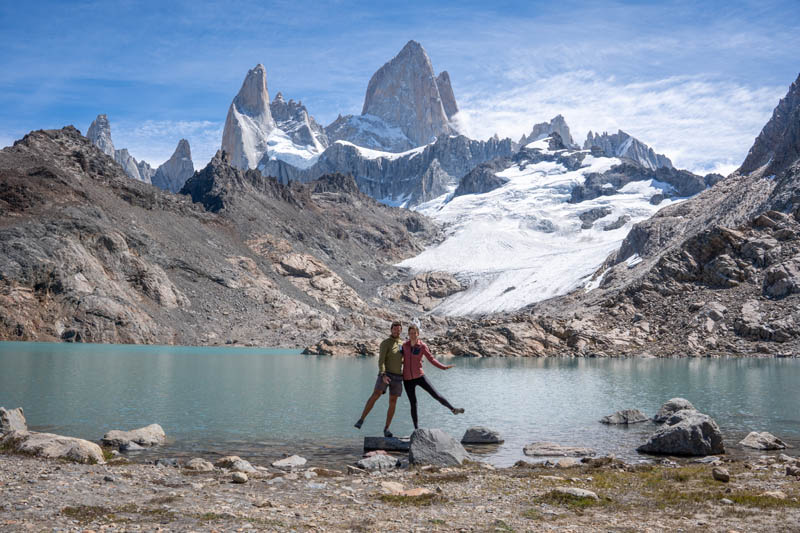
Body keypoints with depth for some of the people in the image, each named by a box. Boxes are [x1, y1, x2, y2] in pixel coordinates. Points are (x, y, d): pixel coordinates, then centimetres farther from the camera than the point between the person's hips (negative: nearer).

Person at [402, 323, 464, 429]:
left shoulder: (422, 346, -7)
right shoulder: (404, 345, 0)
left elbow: (431, 359, -4)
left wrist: (443, 367, -14)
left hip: (419, 376, -1)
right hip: (407, 379, 1)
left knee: (435, 395, -7)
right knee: (413, 404, 4)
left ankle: (453, 409, 13)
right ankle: (416, 428, 15)